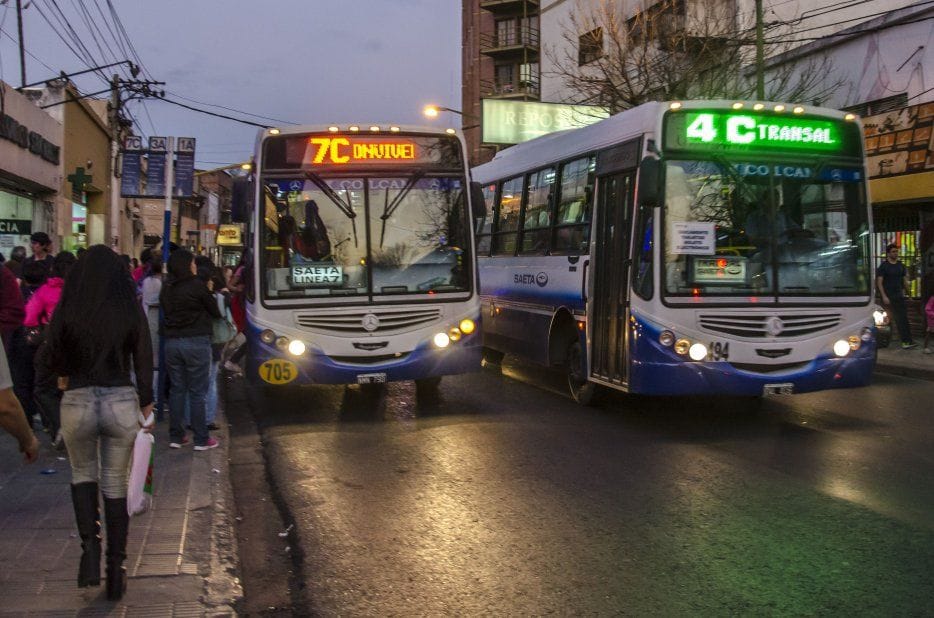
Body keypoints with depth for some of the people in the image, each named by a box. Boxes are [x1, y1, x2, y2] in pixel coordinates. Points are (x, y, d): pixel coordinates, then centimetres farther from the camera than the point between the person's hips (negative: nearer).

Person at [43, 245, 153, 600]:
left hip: (77, 401, -1)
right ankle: (116, 567, 14)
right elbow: (144, 362, 1)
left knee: (83, 473, 22)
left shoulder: (66, 311, -5)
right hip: (122, 401, 1)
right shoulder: (132, 311, -3)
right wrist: (146, 406, 13)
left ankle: (90, 547, 2)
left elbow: (52, 362, 2)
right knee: (115, 484, 12)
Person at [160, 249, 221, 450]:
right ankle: (201, 439, 3)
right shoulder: (196, 285, -10)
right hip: (196, 342, -5)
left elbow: (166, 312, 13)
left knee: (177, 389, 12)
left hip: (171, 342, 5)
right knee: (197, 392, -1)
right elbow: (215, 311, -1)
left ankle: (175, 436, 14)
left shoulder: (166, 288, 7)